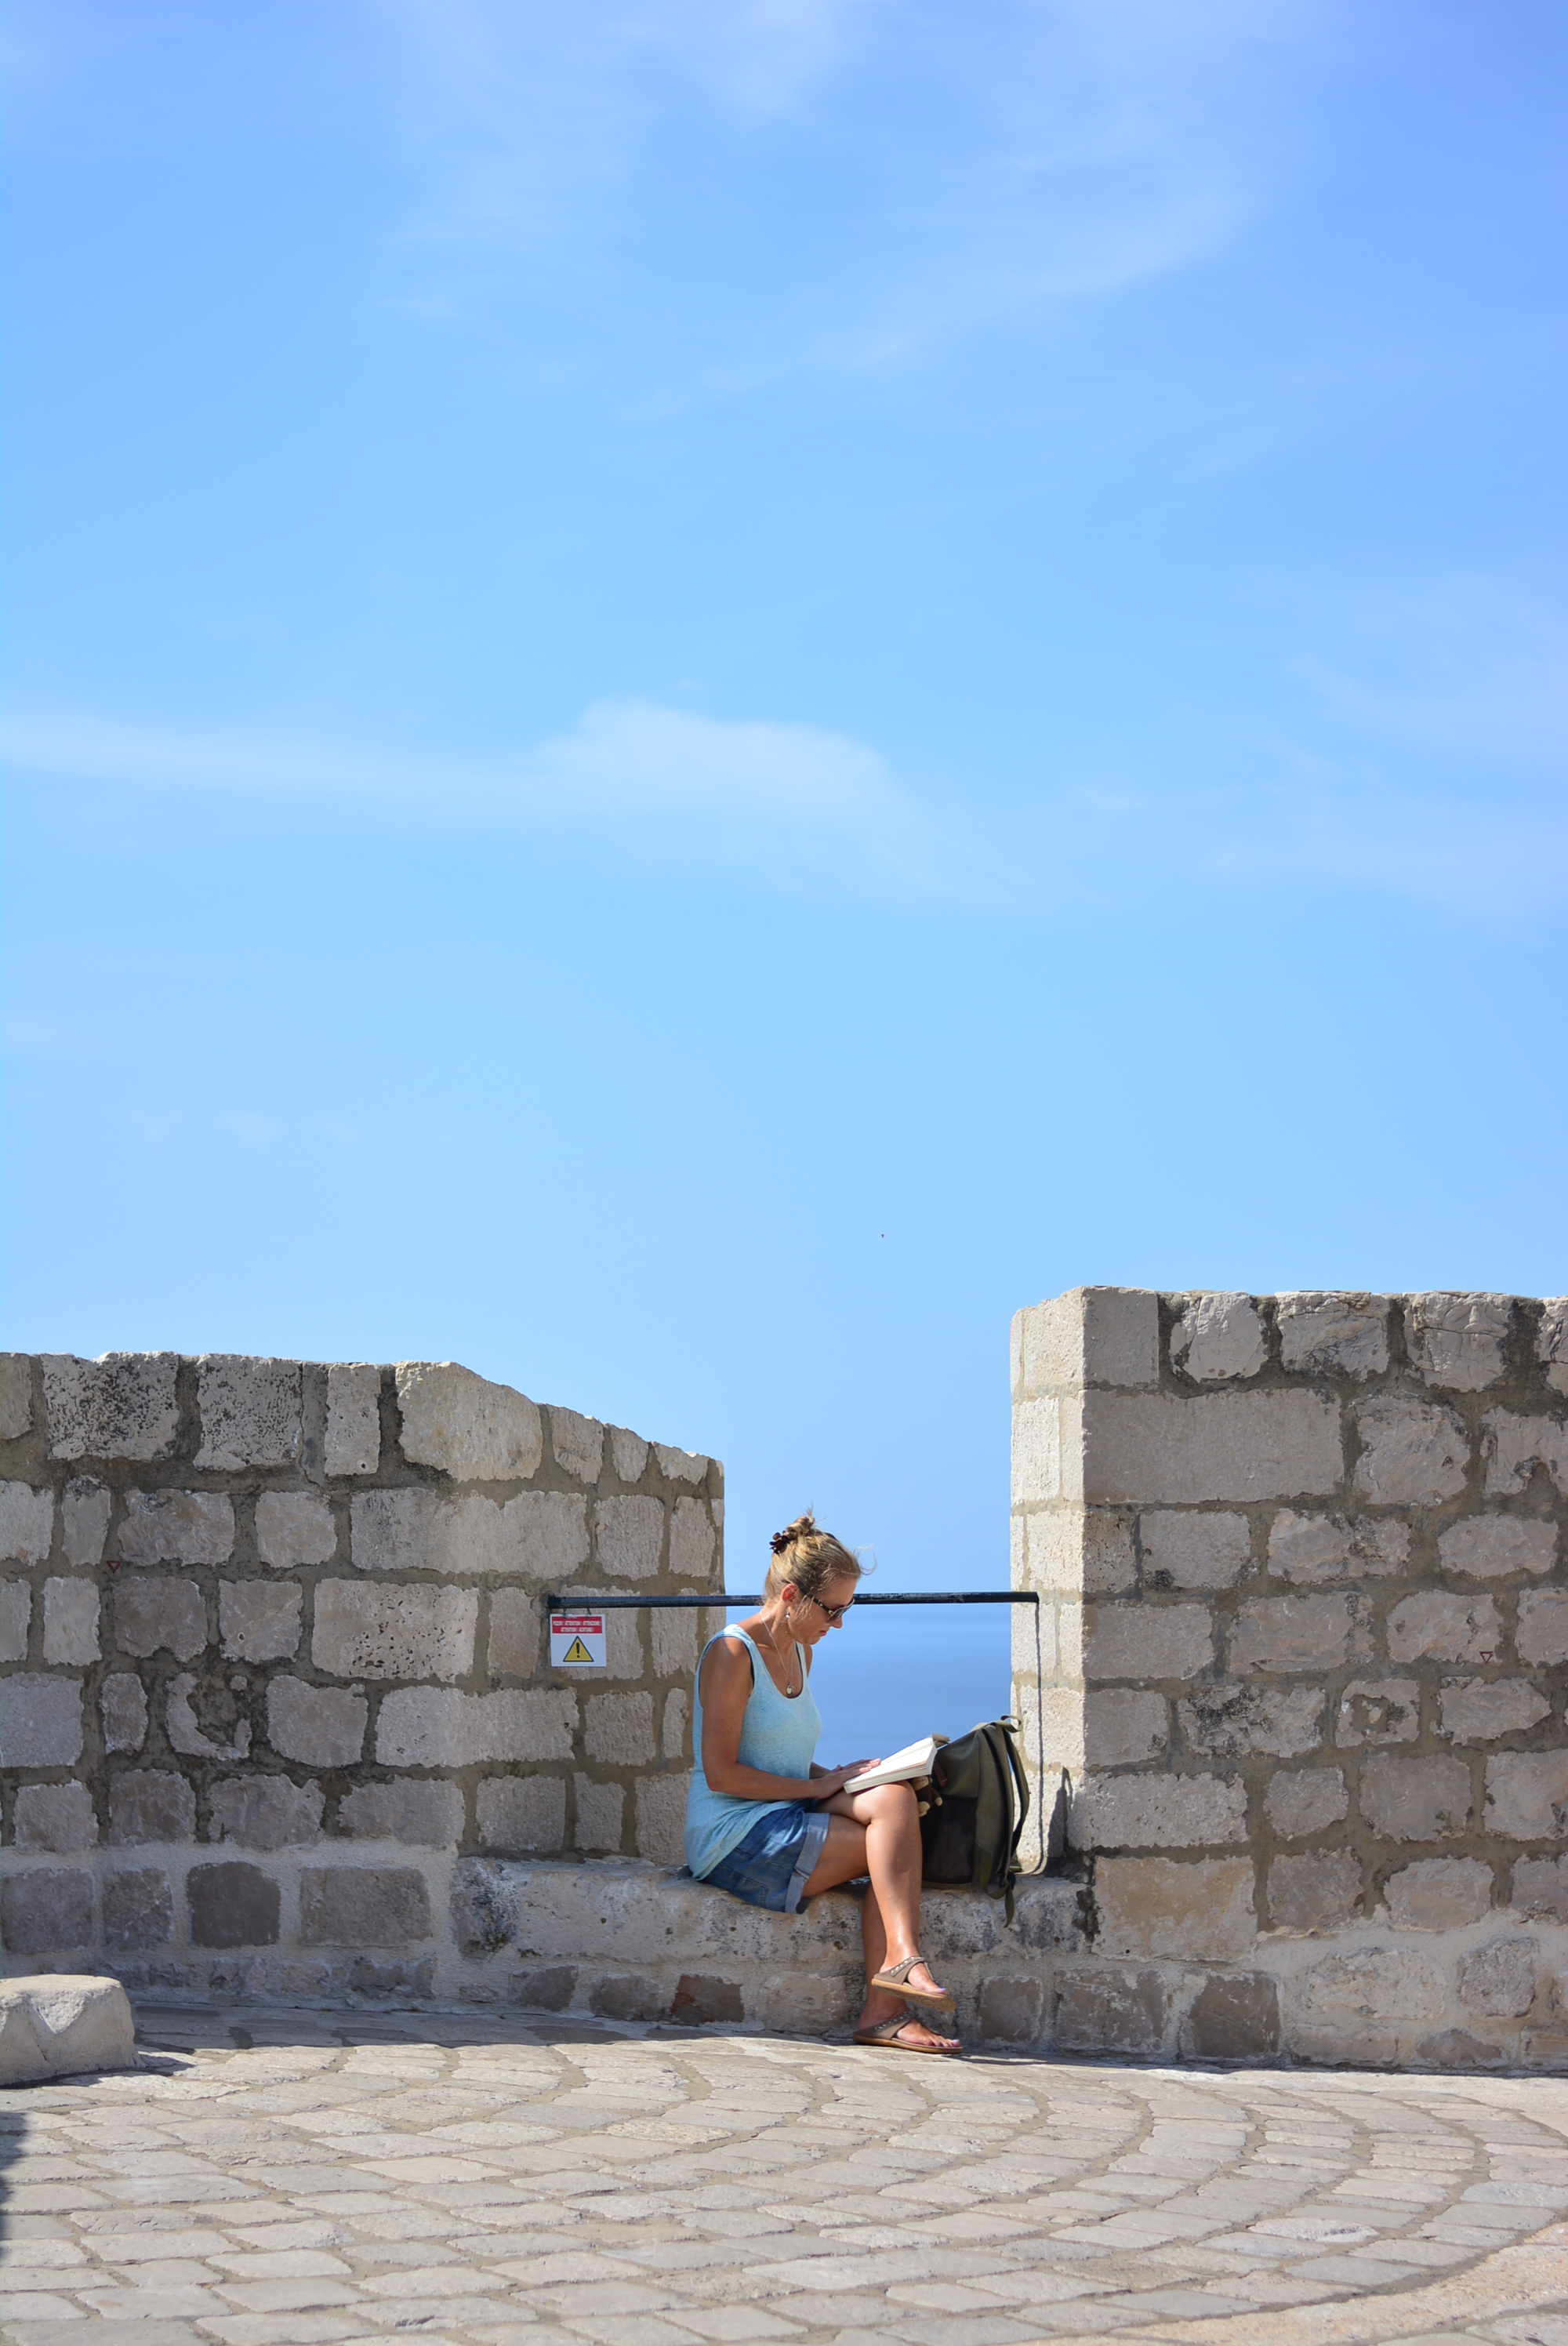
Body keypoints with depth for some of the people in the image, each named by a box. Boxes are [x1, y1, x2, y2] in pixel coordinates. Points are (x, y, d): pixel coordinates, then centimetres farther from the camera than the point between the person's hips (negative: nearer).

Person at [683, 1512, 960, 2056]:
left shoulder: (801, 1653, 19)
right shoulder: (732, 1654, -8)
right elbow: (721, 1773, -15)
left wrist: (834, 1775, 5)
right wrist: (818, 1786, -13)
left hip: (782, 1823, 8)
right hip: (732, 1836, -8)